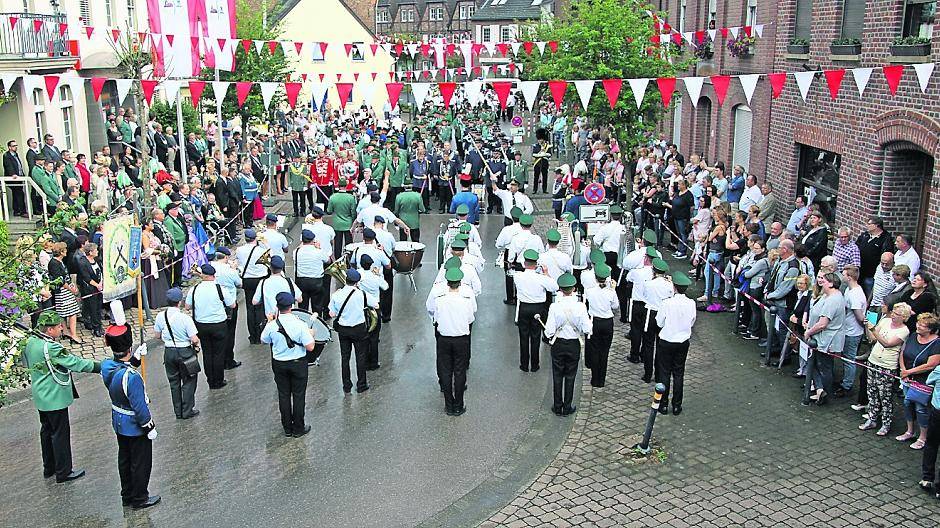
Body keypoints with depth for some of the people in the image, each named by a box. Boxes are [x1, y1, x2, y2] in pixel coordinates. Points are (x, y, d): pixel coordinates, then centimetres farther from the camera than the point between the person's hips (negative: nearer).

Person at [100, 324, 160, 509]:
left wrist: (136, 357, 7)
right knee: (141, 463, 11)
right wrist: (150, 428, -15)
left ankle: (127, 495, 39)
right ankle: (139, 499, 26)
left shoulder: (106, 366, -11)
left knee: (124, 459, 23)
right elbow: (139, 407, -27)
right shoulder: (132, 377, -34)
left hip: (119, 424, 8)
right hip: (136, 427, -8)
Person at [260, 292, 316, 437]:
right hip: (298, 364, -2)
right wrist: (311, 335, 0)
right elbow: (310, 347, -19)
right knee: (298, 395, 10)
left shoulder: (272, 325, -13)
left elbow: (264, 341, 8)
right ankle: (298, 429, 19)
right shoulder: (300, 324, -20)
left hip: (279, 364, 2)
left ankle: (287, 428, 24)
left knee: (283, 395, 14)